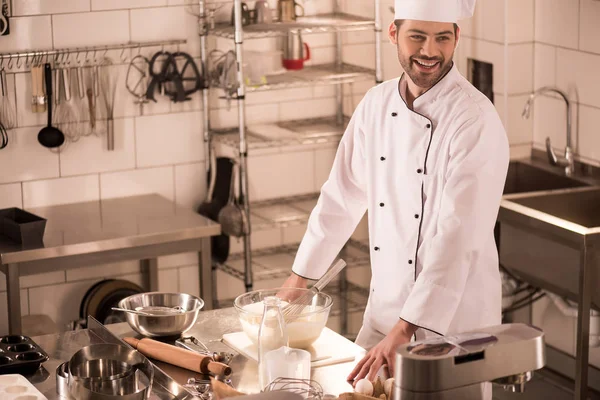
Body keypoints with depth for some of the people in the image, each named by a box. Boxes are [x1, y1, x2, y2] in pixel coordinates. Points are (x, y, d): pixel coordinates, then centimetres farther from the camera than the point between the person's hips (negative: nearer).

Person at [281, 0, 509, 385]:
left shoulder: (476, 122, -20)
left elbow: (456, 239, -26)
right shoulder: (378, 104, 1)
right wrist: (299, 277, 14)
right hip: (384, 311, 6)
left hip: (452, 321, -6)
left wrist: (404, 331, -30)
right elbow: (343, 194, 11)